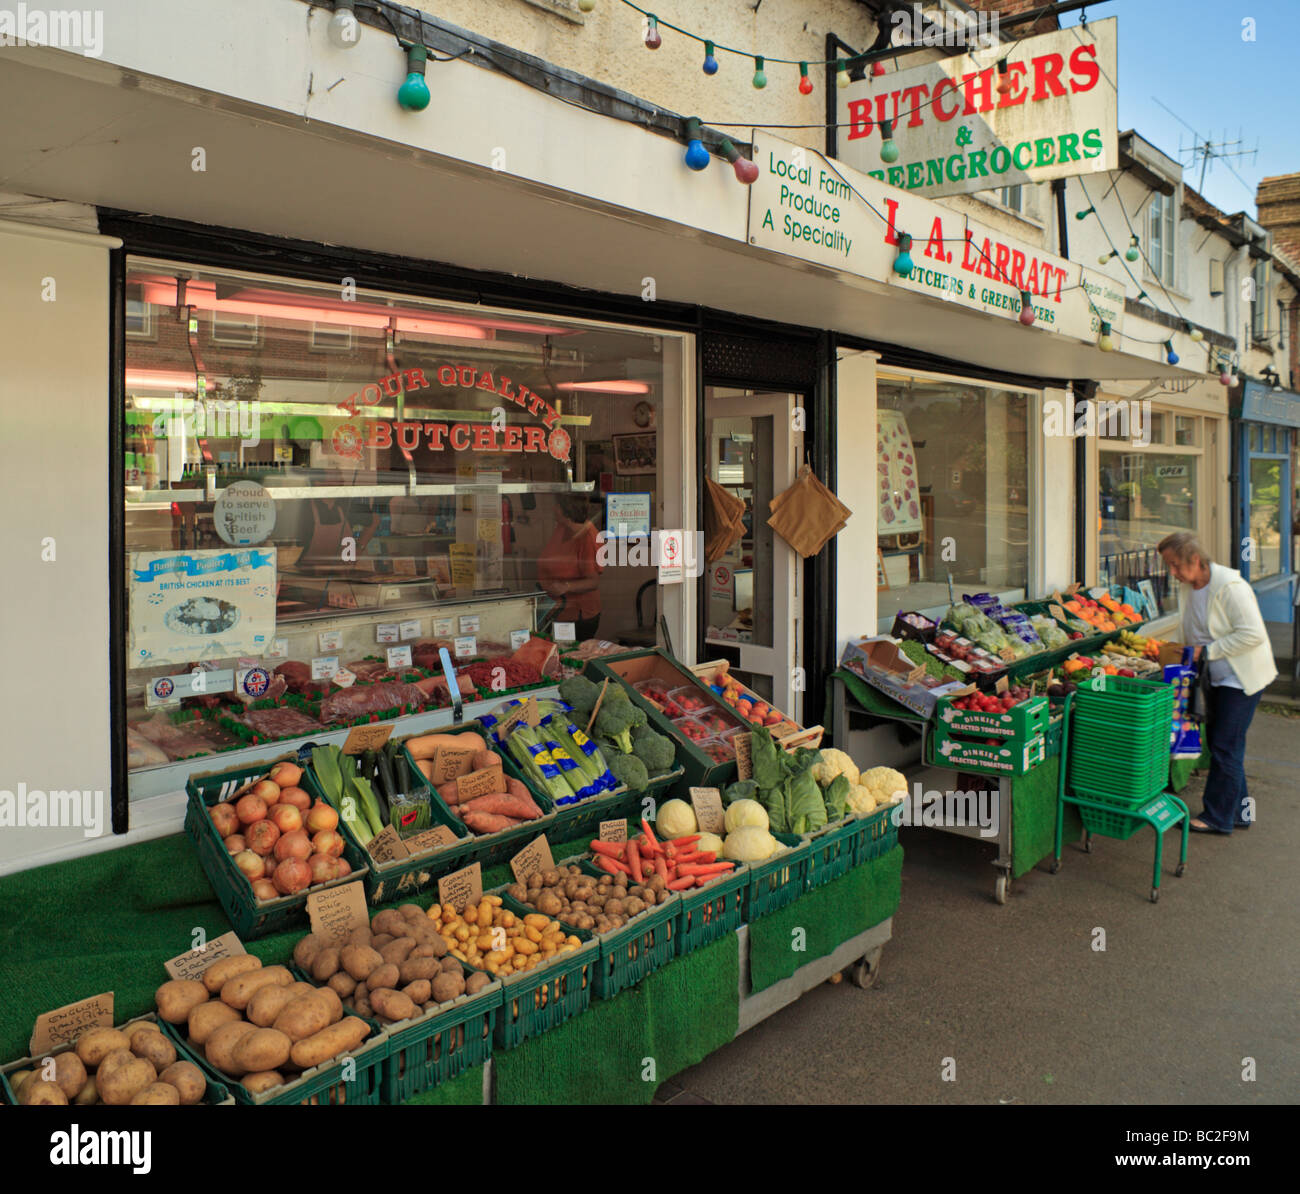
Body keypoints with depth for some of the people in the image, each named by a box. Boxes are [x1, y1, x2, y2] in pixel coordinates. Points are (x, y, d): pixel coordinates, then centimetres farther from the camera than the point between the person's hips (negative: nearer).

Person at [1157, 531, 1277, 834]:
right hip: (1219, 677, 8)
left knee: (1225, 747, -4)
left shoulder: (1229, 586, -23)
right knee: (1221, 744, 13)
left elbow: (1253, 634, -25)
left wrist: (1208, 652, -21)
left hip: (1242, 678, -8)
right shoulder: (1190, 587, 3)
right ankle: (1238, 811, 26)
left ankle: (1218, 817, 7)